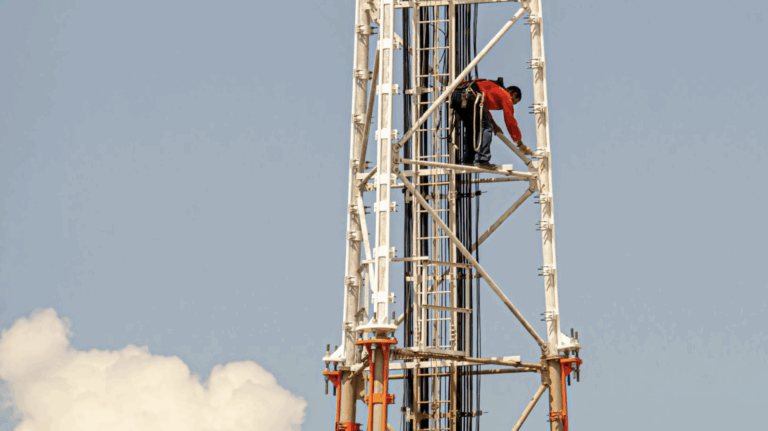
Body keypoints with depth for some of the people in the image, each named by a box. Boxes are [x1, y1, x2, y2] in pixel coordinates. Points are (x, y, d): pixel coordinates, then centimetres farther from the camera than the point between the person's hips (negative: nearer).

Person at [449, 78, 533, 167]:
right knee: (486, 127, -2)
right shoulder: (506, 96, 15)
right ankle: (481, 160, -14)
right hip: (469, 95, -8)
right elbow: (510, 121, 16)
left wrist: (493, 124, 46)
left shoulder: (494, 88, 37)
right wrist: (520, 144, 23)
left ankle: (467, 160, 16)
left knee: (471, 128, 21)